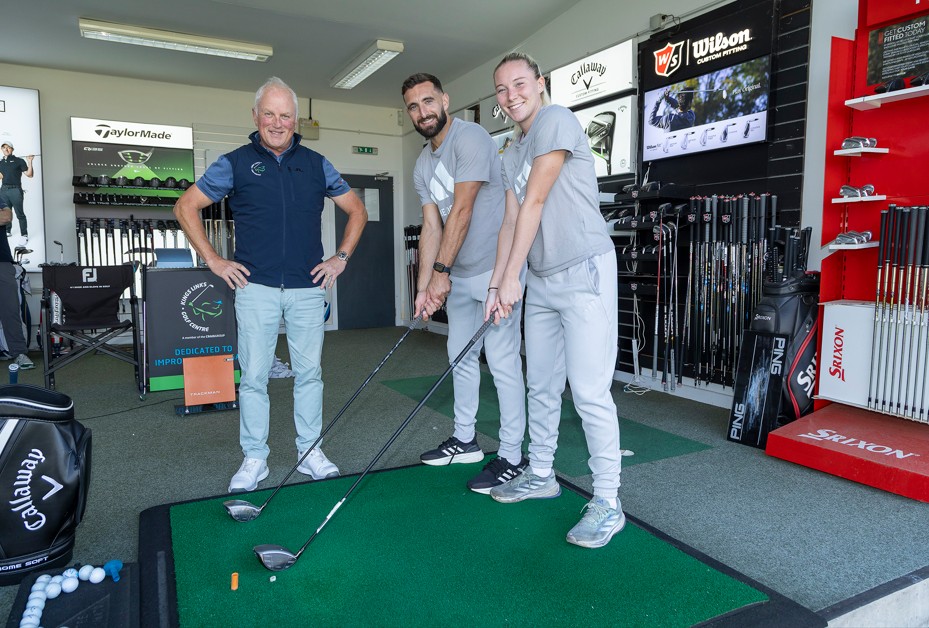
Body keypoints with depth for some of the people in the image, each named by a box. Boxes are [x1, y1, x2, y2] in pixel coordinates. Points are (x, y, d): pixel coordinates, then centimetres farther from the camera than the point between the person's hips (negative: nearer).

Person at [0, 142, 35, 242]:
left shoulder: (19, 161, -2)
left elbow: (29, 175, -7)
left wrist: (30, 162, -18)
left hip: (15, 190, -6)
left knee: (20, 214, -5)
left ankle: (24, 235, 0)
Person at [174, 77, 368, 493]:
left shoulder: (316, 164, 9)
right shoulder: (235, 163, 3)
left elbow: (356, 211, 15)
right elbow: (186, 206, 6)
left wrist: (341, 258, 6)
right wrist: (213, 260, 0)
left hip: (308, 287, 2)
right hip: (256, 288, -1)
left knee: (309, 373, 7)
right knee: (253, 376, 3)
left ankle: (310, 451, 20)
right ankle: (254, 459, 16)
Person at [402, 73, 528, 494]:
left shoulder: (469, 139, -13)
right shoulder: (423, 165, 13)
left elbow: (462, 211, -18)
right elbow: (431, 227, 7)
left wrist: (441, 272, -18)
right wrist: (424, 286, -2)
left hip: (494, 269, -9)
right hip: (459, 275, 9)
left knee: (502, 361, -7)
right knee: (460, 355, 16)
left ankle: (511, 456, 5)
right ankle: (465, 440, 32)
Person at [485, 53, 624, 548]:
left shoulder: (555, 120, -8)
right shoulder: (513, 154, 19)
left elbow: (534, 204, -14)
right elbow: (511, 221, 13)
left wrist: (511, 277, -14)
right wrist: (497, 285, 4)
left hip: (584, 273, -9)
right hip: (541, 281, 9)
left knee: (589, 390, -10)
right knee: (541, 386, 15)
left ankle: (607, 502, 1)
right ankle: (540, 475, 31)